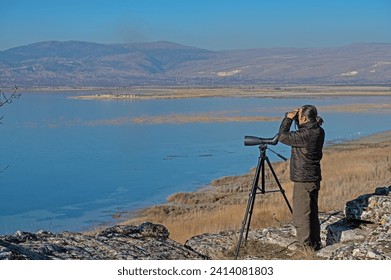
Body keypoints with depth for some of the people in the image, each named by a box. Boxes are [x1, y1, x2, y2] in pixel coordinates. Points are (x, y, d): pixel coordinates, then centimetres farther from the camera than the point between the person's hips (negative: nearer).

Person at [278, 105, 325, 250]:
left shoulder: (306, 134, -20)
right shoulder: (318, 132, 7)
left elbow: (283, 137, -17)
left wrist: (288, 119, -6)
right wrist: (293, 119, 11)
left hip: (303, 180, -9)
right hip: (314, 178, 10)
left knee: (301, 216, -2)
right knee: (312, 214, 17)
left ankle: (306, 248, 2)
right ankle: (314, 245, 25)